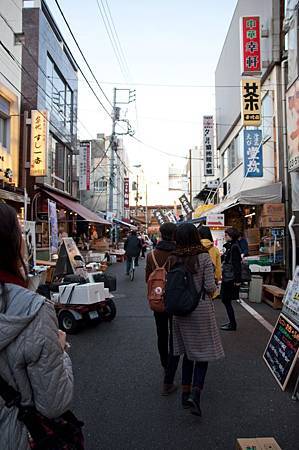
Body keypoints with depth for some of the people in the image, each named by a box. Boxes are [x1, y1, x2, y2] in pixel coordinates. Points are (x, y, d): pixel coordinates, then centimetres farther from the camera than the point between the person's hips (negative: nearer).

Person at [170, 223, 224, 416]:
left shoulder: (174, 259, -3)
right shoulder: (204, 257, -14)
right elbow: (210, 287, -16)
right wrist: (212, 289, 6)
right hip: (202, 309, -4)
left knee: (188, 351, 17)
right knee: (204, 351, 8)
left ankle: (185, 393, 23)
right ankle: (195, 393, -5)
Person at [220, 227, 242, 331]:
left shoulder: (234, 247, -16)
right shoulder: (230, 246, 12)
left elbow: (237, 264, -20)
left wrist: (237, 280, -21)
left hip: (231, 279, -10)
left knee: (226, 300, -2)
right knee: (225, 300, 15)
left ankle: (232, 324, 9)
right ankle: (232, 322, 26)